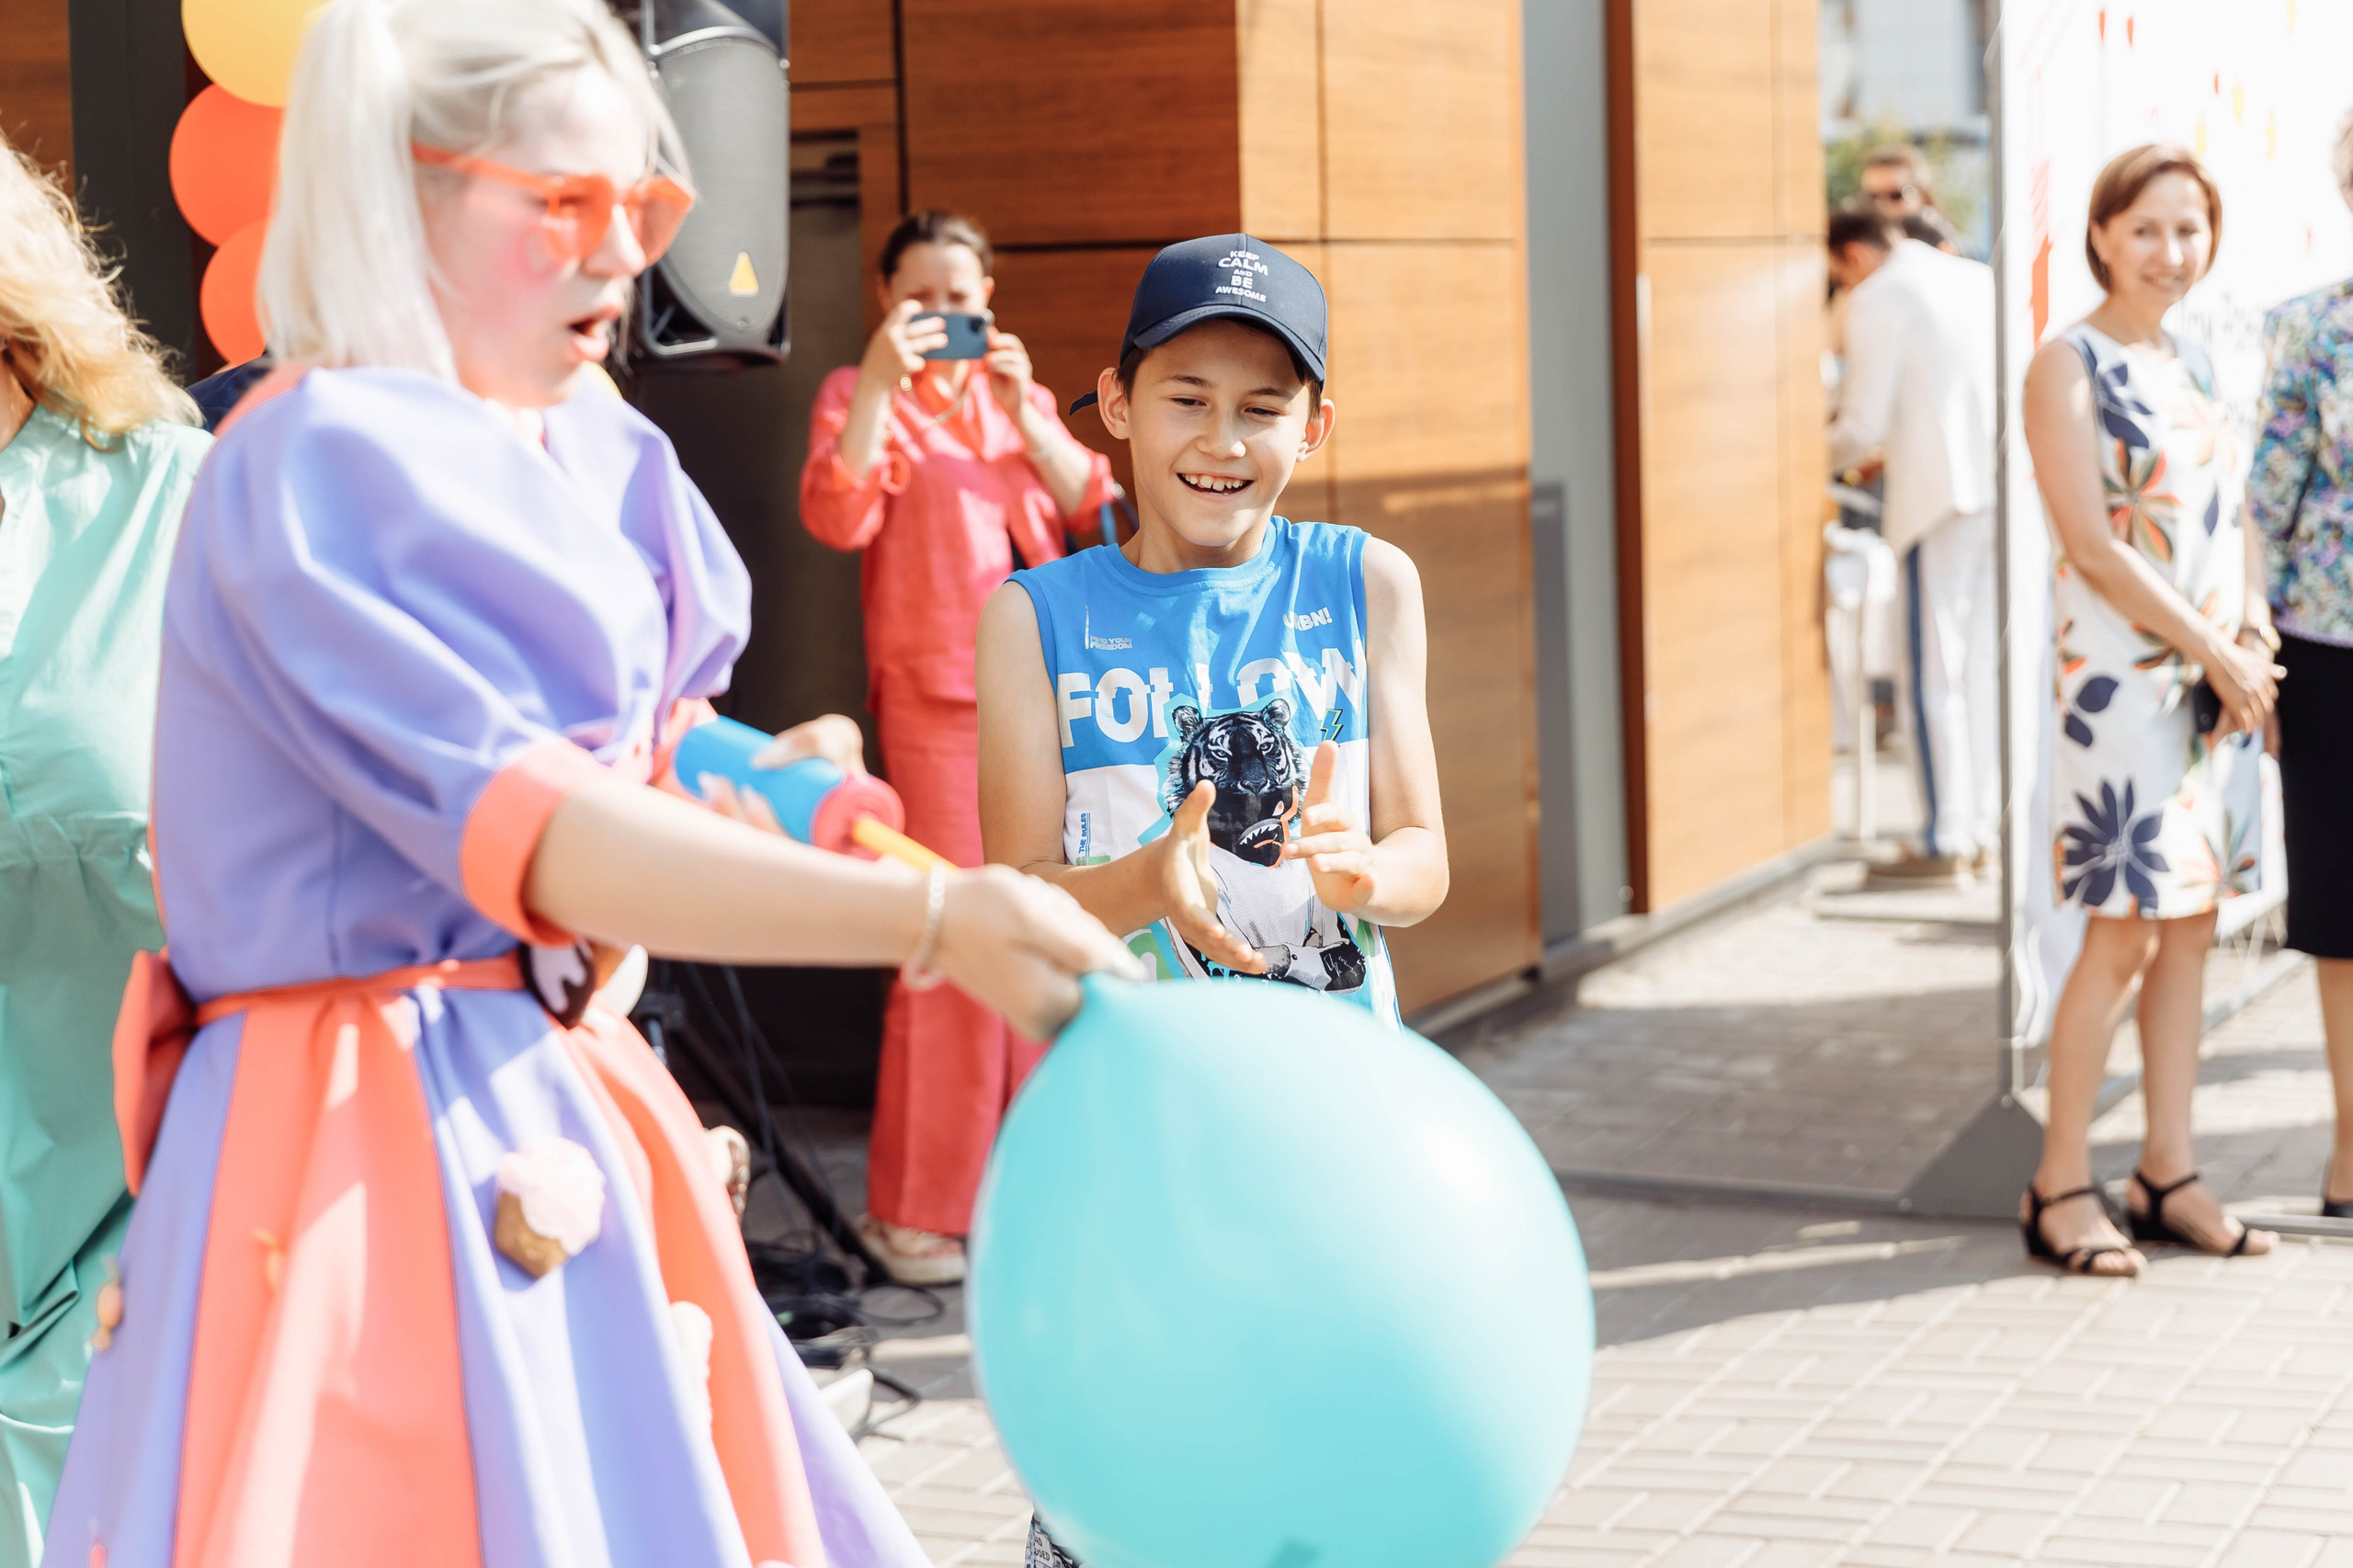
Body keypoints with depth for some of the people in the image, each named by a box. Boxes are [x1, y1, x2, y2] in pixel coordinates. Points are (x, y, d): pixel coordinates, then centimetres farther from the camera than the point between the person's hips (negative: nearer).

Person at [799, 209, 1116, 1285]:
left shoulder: (1019, 396, 20)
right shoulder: (859, 395, 5)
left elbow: (1093, 509, 5)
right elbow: (837, 518, -13)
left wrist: (1022, 407, -7)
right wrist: (881, 382, -21)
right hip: (935, 692, -5)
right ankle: (912, 1213, -2)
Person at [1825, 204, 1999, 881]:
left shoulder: (1879, 299, -4)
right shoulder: (1979, 279, 17)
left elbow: (1864, 425, -7)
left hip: (1943, 495, -7)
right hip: (2008, 489, 7)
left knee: (1932, 677, -3)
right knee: (1986, 669, 12)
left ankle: (1945, 841, -4)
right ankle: (1985, 831, 15)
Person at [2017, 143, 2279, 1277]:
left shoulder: (2193, 363, 15)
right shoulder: (2069, 367, -8)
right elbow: (2092, 545, -14)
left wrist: (2252, 635, 0)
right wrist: (2215, 652, -13)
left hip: (2217, 673, 7)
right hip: (2121, 676, -7)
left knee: (2191, 925, 8)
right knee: (2122, 934, -6)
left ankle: (2168, 1174, 15)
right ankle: (2059, 1186, 3)